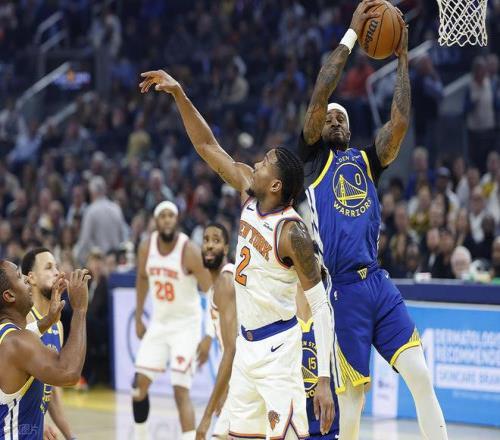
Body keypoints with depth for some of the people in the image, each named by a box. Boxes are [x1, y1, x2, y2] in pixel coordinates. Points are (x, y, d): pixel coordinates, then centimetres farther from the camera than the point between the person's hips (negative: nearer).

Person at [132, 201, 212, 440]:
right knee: (139, 385, 6)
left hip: (186, 324, -5)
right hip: (159, 322, 5)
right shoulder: (146, 247, -4)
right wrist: (138, 318, 15)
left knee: (181, 391, -14)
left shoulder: (189, 251, -20)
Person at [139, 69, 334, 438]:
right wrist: (179, 95, 2)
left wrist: (324, 379, -25)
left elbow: (321, 306, -20)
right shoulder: (250, 194, -1)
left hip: (277, 348, -8)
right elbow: (208, 147, 10)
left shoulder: (292, 232, -21)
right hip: (246, 343, 8)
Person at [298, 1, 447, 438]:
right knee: (353, 394, -1)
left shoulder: (367, 160, 19)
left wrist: (402, 61, 3)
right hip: (340, 289, -4)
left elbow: (399, 124, 4)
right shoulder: (313, 157, 8)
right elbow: (319, 95, -4)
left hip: (379, 283, 4)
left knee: (421, 376, -6)